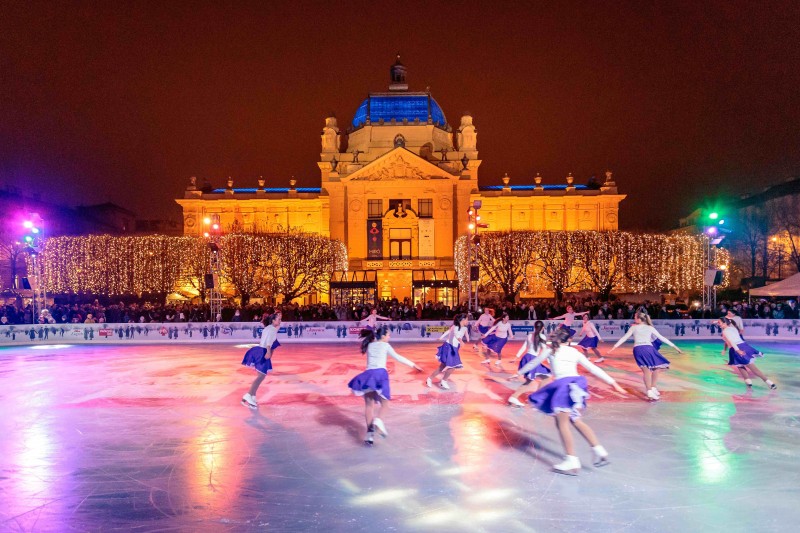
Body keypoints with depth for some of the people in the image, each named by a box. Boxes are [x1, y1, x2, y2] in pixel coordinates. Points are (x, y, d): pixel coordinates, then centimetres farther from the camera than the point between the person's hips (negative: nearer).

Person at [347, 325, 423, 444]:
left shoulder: (370, 345, 20)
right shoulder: (385, 345, 9)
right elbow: (398, 357, 8)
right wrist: (413, 364, 12)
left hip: (368, 374, 3)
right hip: (380, 374, -3)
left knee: (369, 404, 5)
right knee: (383, 402, 8)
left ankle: (370, 433, -5)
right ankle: (377, 419, -23)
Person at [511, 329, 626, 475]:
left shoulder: (550, 351, 18)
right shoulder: (574, 351, 24)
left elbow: (533, 363, 30)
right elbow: (594, 368, 23)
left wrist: (519, 373, 44)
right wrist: (613, 382, 26)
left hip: (563, 385, -5)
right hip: (577, 383, 5)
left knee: (562, 422, -5)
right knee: (575, 420, 16)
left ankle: (572, 461, -12)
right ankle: (599, 450, 7)